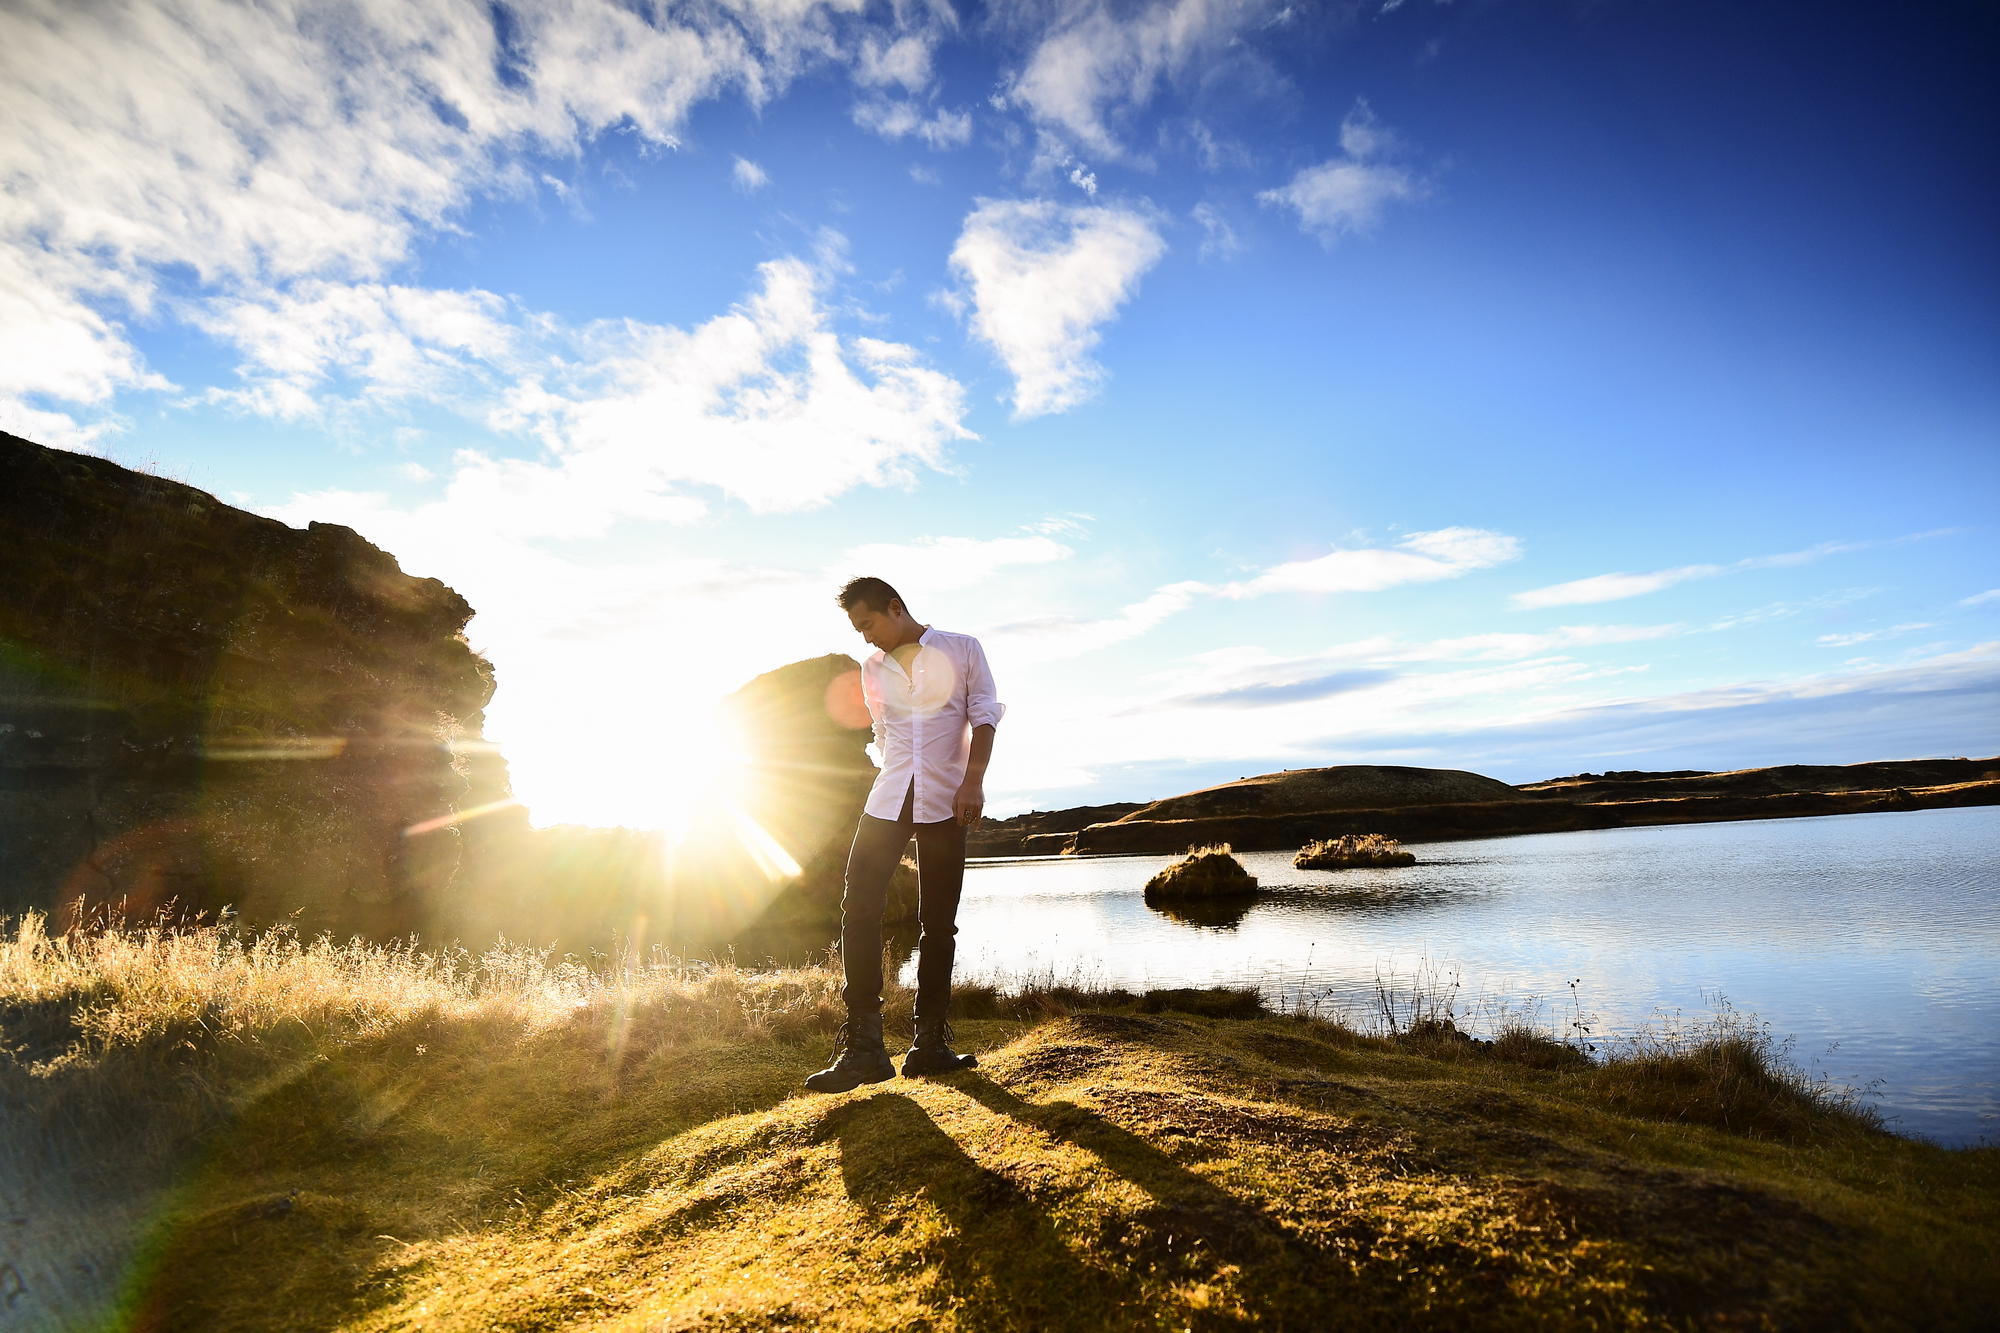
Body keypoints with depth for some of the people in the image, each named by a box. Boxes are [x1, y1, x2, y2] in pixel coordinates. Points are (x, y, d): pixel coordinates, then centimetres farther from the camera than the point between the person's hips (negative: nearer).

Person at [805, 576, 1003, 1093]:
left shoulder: (962, 650, 6)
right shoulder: (872, 670, 17)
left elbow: (984, 717, -2)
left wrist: (972, 781, -14)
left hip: (945, 803, -3)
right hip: (887, 799, 3)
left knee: (939, 924, 1)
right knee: (859, 908, -10)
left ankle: (930, 1043, 12)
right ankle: (863, 1046, -5)